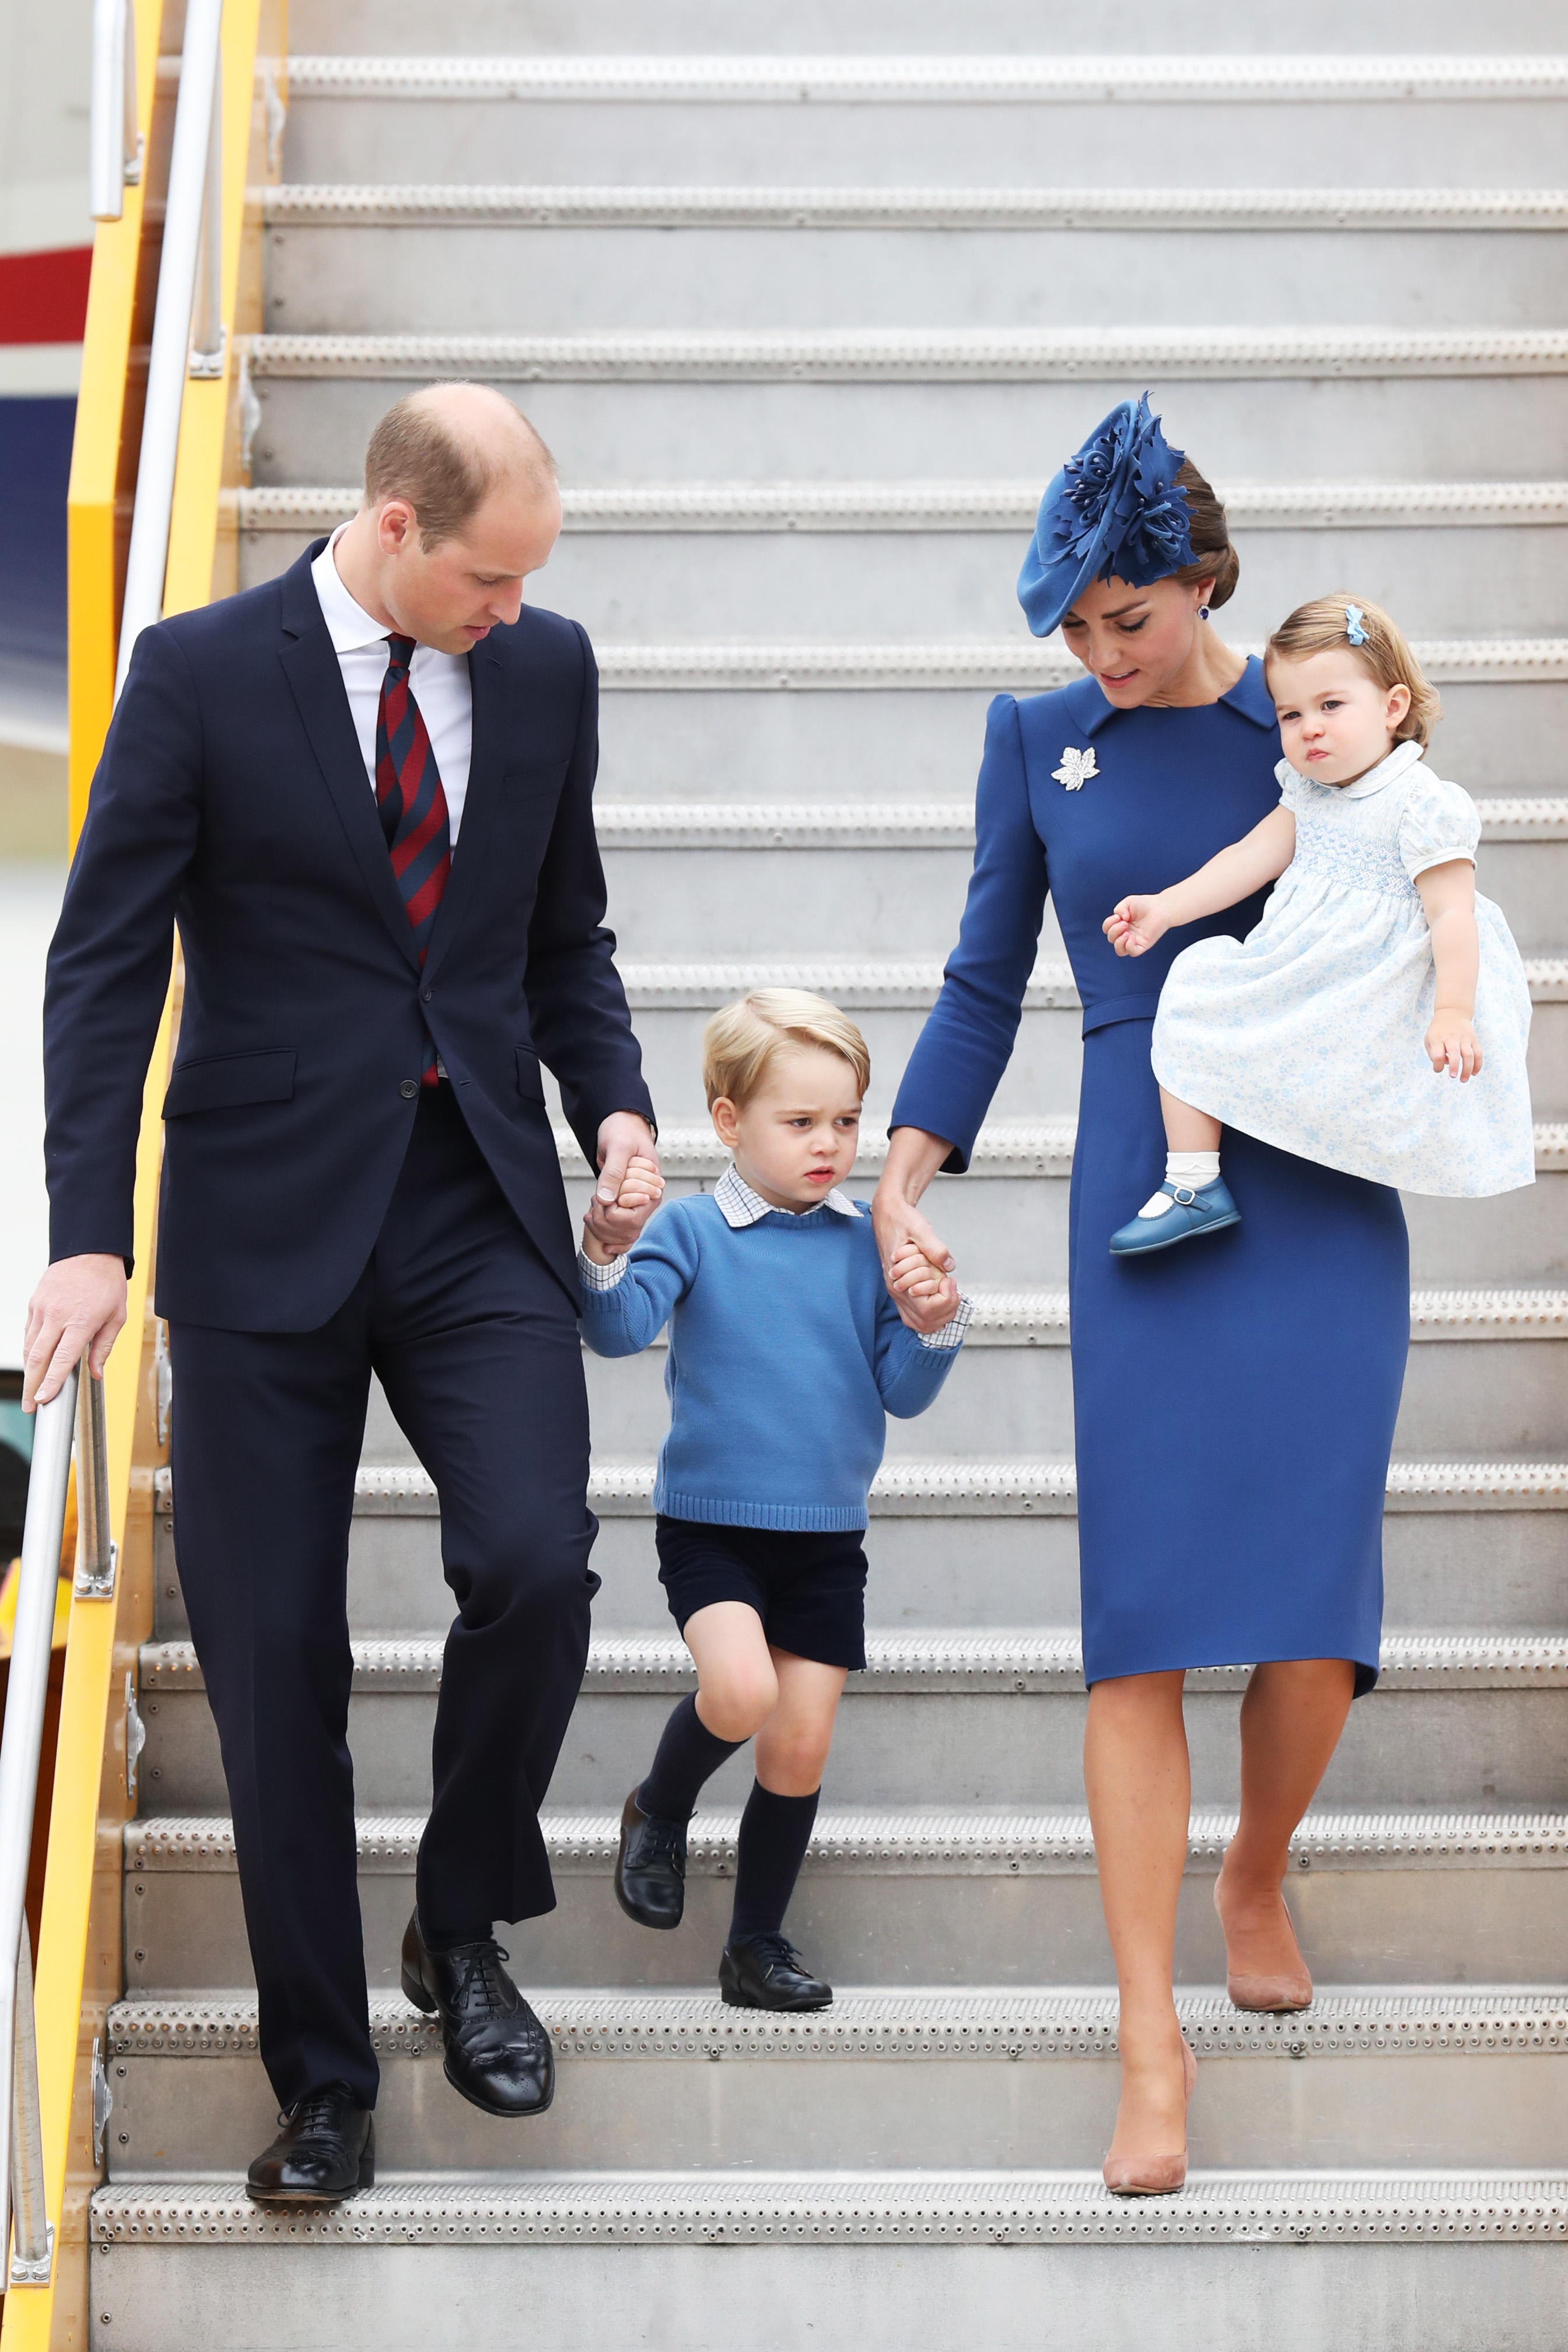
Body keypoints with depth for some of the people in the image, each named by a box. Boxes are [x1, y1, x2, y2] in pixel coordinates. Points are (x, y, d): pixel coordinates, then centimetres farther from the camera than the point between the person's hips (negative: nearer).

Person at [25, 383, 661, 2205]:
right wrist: (89, 1234, -12)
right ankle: (321, 2082, 17)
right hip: (269, 1225, -2)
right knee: (275, 1660, 2)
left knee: (536, 1564, -17)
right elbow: (106, 964, -5)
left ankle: (463, 1924, 11)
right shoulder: (202, 674, -5)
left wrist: (613, 1101, 1)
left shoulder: (544, 671, 7)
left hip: (482, 1213, 2)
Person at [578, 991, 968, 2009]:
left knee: (802, 1745, 4)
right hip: (712, 1521, -3)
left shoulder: (868, 1243, 3)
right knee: (740, 1691, -25)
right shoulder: (694, 1229, -5)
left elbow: (901, 1392, 4)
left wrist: (933, 1325, -15)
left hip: (827, 1533, 3)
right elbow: (618, 1328, -18)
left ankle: (759, 1941, 22)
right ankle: (660, 1811, 7)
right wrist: (605, 1249, -36)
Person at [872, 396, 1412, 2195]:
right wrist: (904, 1172, 2)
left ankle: (1256, 1877, 26)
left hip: (1323, 1190, 0)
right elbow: (987, 981, 12)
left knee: (1316, 1606, -7)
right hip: (1145, 1195, 0)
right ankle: (1151, 2042, -3)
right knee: (1143, 1603, -9)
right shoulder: (1038, 740, 8)